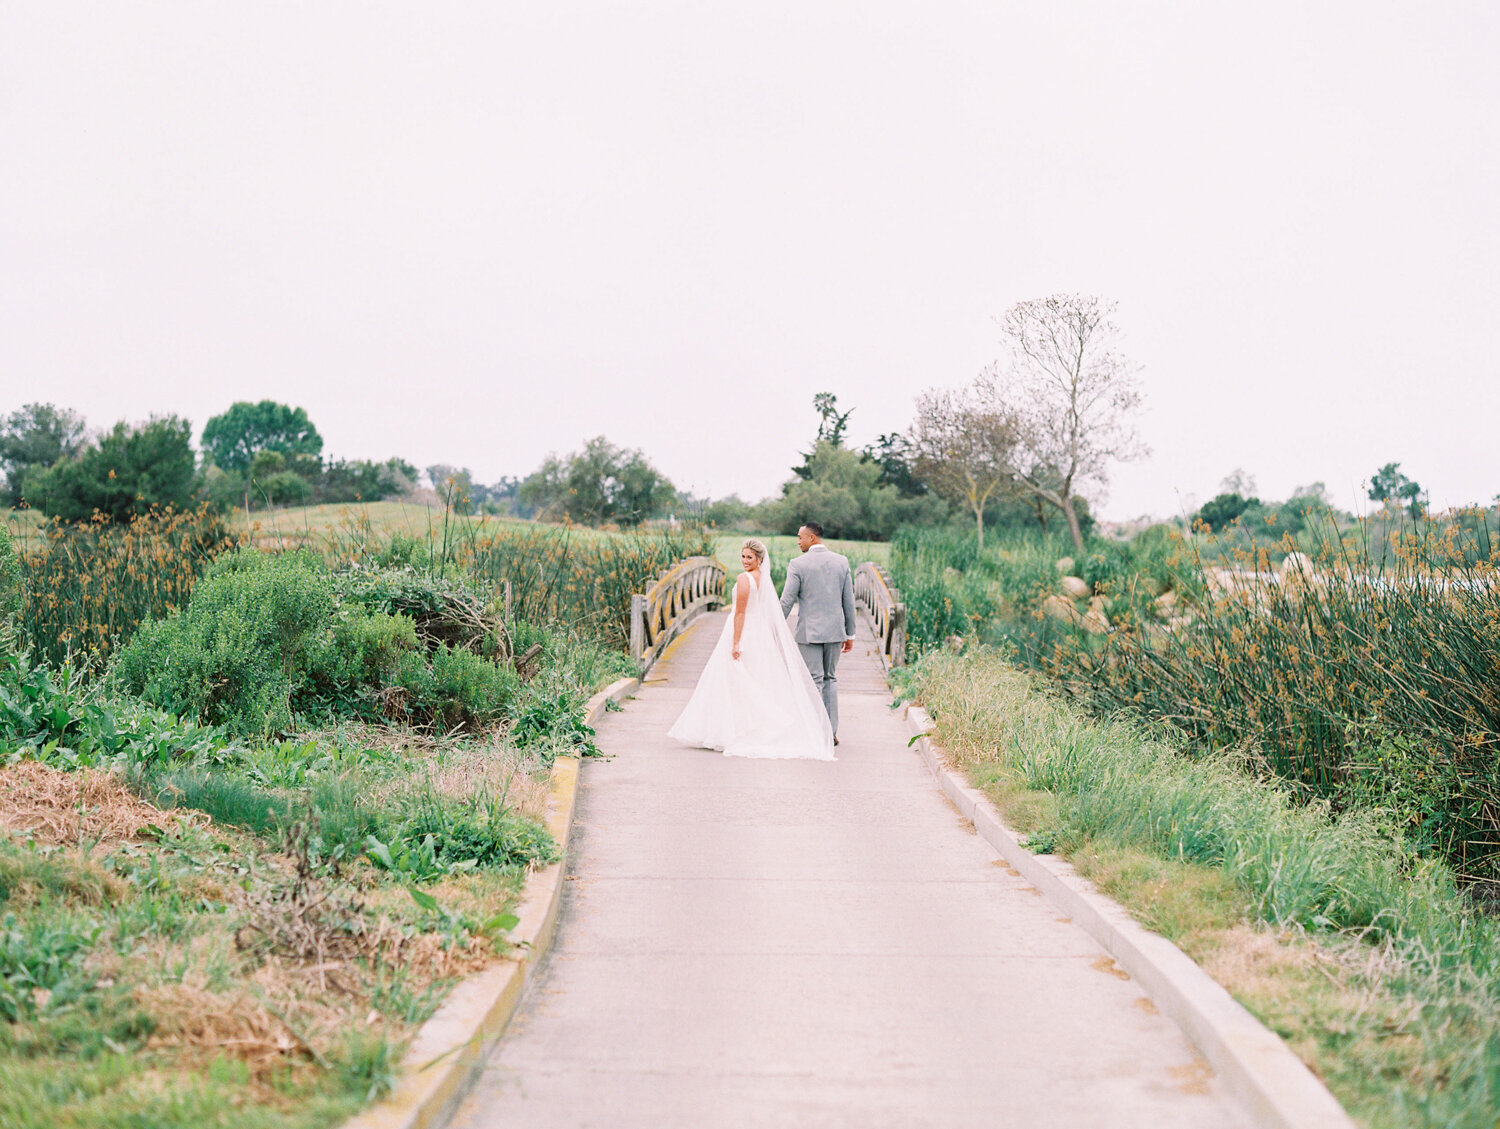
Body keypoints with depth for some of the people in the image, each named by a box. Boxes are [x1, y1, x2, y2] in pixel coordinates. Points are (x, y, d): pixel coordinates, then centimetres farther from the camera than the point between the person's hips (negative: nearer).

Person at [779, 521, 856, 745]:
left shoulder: (798, 565, -9)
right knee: (830, 678, 14)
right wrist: (850, 634, 13)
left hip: (809, 632, -4)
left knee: (814, 681, 0)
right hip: (835, 631, 4)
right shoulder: (842, 562, 4)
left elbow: (786, 602, -8)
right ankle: (832, 732, 13)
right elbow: (849, 601, 6)